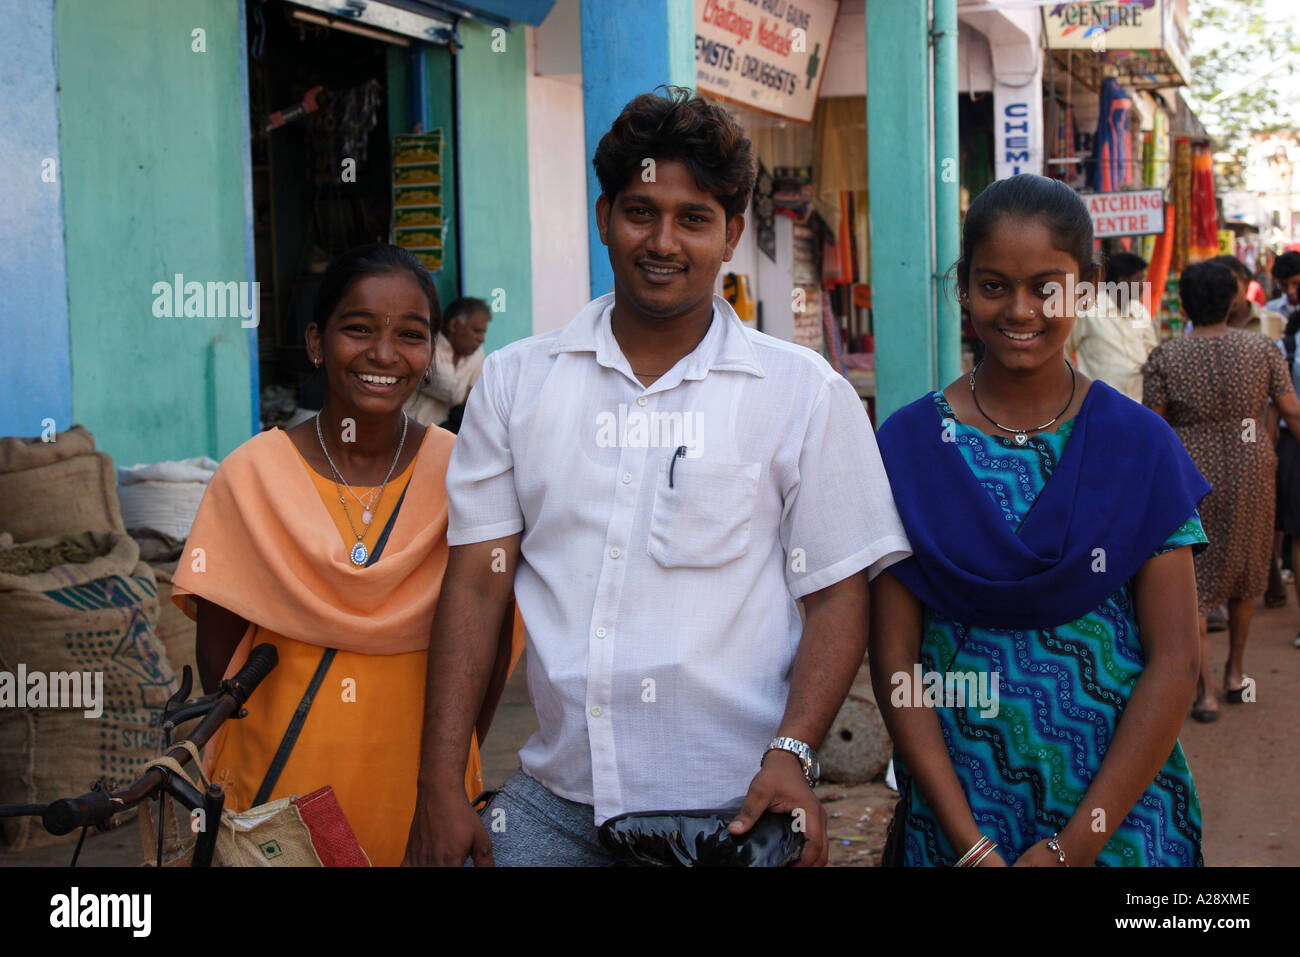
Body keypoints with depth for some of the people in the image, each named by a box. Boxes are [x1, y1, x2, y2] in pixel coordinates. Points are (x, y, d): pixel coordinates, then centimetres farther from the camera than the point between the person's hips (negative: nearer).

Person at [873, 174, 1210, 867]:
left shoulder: (1140, 446, -3)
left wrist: (1073, 845, -14)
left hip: (1118, 810, 0)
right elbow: (894, 660, -6)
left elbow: (1175, 662, -7)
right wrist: (971, 844, -14)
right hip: (956, 805, 0)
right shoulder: (909, 447, -4)